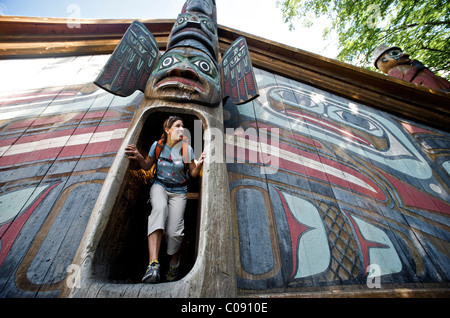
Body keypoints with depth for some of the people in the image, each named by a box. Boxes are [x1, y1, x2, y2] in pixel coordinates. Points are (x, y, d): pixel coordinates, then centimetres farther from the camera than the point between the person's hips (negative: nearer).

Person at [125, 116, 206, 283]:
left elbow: (194, 174, -4)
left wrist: (199, 165, -24)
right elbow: (147, 166, 8)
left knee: (174, 231, -12)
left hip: (178, 191, 0)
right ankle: (153, 264, -37)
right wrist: (139, 157, -12)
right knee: (160, 208, -36)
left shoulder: (187, 149, -8)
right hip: (159, 186, 1)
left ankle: (174, 261, 22)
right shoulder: (157, 145, -4)